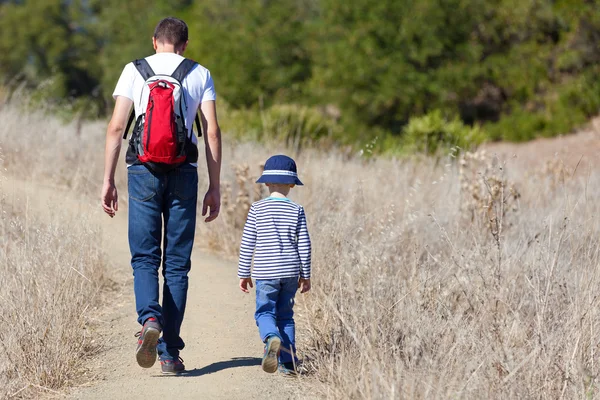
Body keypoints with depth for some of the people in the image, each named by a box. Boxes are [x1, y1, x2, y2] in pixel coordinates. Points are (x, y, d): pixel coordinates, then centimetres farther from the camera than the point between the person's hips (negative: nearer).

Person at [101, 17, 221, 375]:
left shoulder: (134, 70, 6)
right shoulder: (200, 74, 8)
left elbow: (116, 127, 0)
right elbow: (212, 132, 2)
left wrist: (108, 180, 3)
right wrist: (215, 187, 5)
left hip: (144, 170, 0)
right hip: (184, 171, 1)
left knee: (144, 257, 7)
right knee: (177, 263, 5)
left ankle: (150, 318, -22)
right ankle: (170, 352, 4)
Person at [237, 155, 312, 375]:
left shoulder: (257, 209, -3)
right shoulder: (297, 211, 0)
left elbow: (247, 244, -1)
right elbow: (304, 245, 1)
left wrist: (244, 274, 8)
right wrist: (306, 275, 10)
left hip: (265, 272, -2)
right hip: (290, 271, 2)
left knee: (264, 312, 3)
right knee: (285, 315, 12)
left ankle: (272, 338, -29)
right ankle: (288, 361, 8)